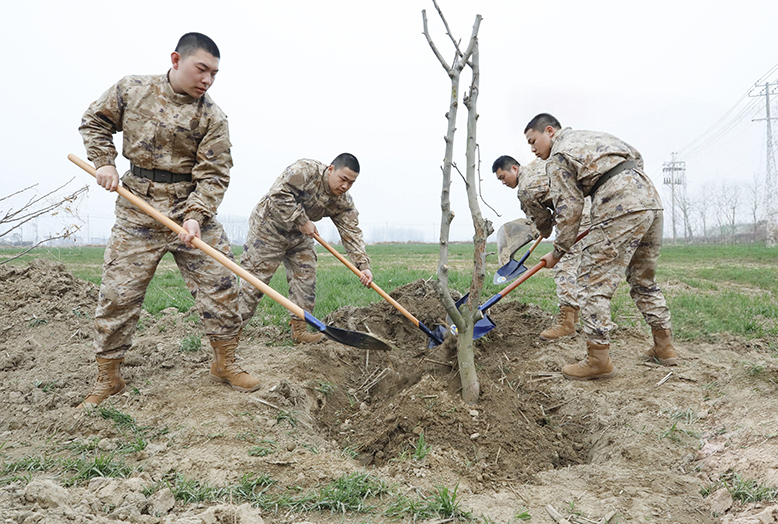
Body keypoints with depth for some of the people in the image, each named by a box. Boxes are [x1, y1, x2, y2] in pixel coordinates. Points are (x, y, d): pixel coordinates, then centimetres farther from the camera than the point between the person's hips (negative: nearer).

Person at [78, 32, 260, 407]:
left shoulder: (211, 118, -5)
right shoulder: (131, 90, -1)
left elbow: (213, 174, -9)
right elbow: (95, 121, 14)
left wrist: (195, 216, -22)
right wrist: (104, 162, 1)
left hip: (192, 208, 0)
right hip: (137, 208, 0)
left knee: (220, 285, -3)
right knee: (117, 293, 1)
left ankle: (224, 364, 15)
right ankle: (107, 379, 16)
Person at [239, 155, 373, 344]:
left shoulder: (343, 202, -7)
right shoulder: (305, 170, -26)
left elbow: (351, 232, -11)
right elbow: (279, 195, -34)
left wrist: (363, 265, -22)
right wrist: (302, 222, -29)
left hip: (300, 239, 7)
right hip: (268, 229, -6)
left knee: (306, 282, 2)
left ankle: (299, 330, 13)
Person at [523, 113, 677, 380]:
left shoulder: (558, 158, 2)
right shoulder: (593, 135, 27)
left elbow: (569, 209, -2)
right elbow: (636, 155, 28)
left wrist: (558, 252, 7)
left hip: (620, 209, -9)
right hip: (650, 199, 9)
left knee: (594, 281, -4)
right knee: (644, 279, 19)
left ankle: (598, 359, -4)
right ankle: (664, 348, 25)